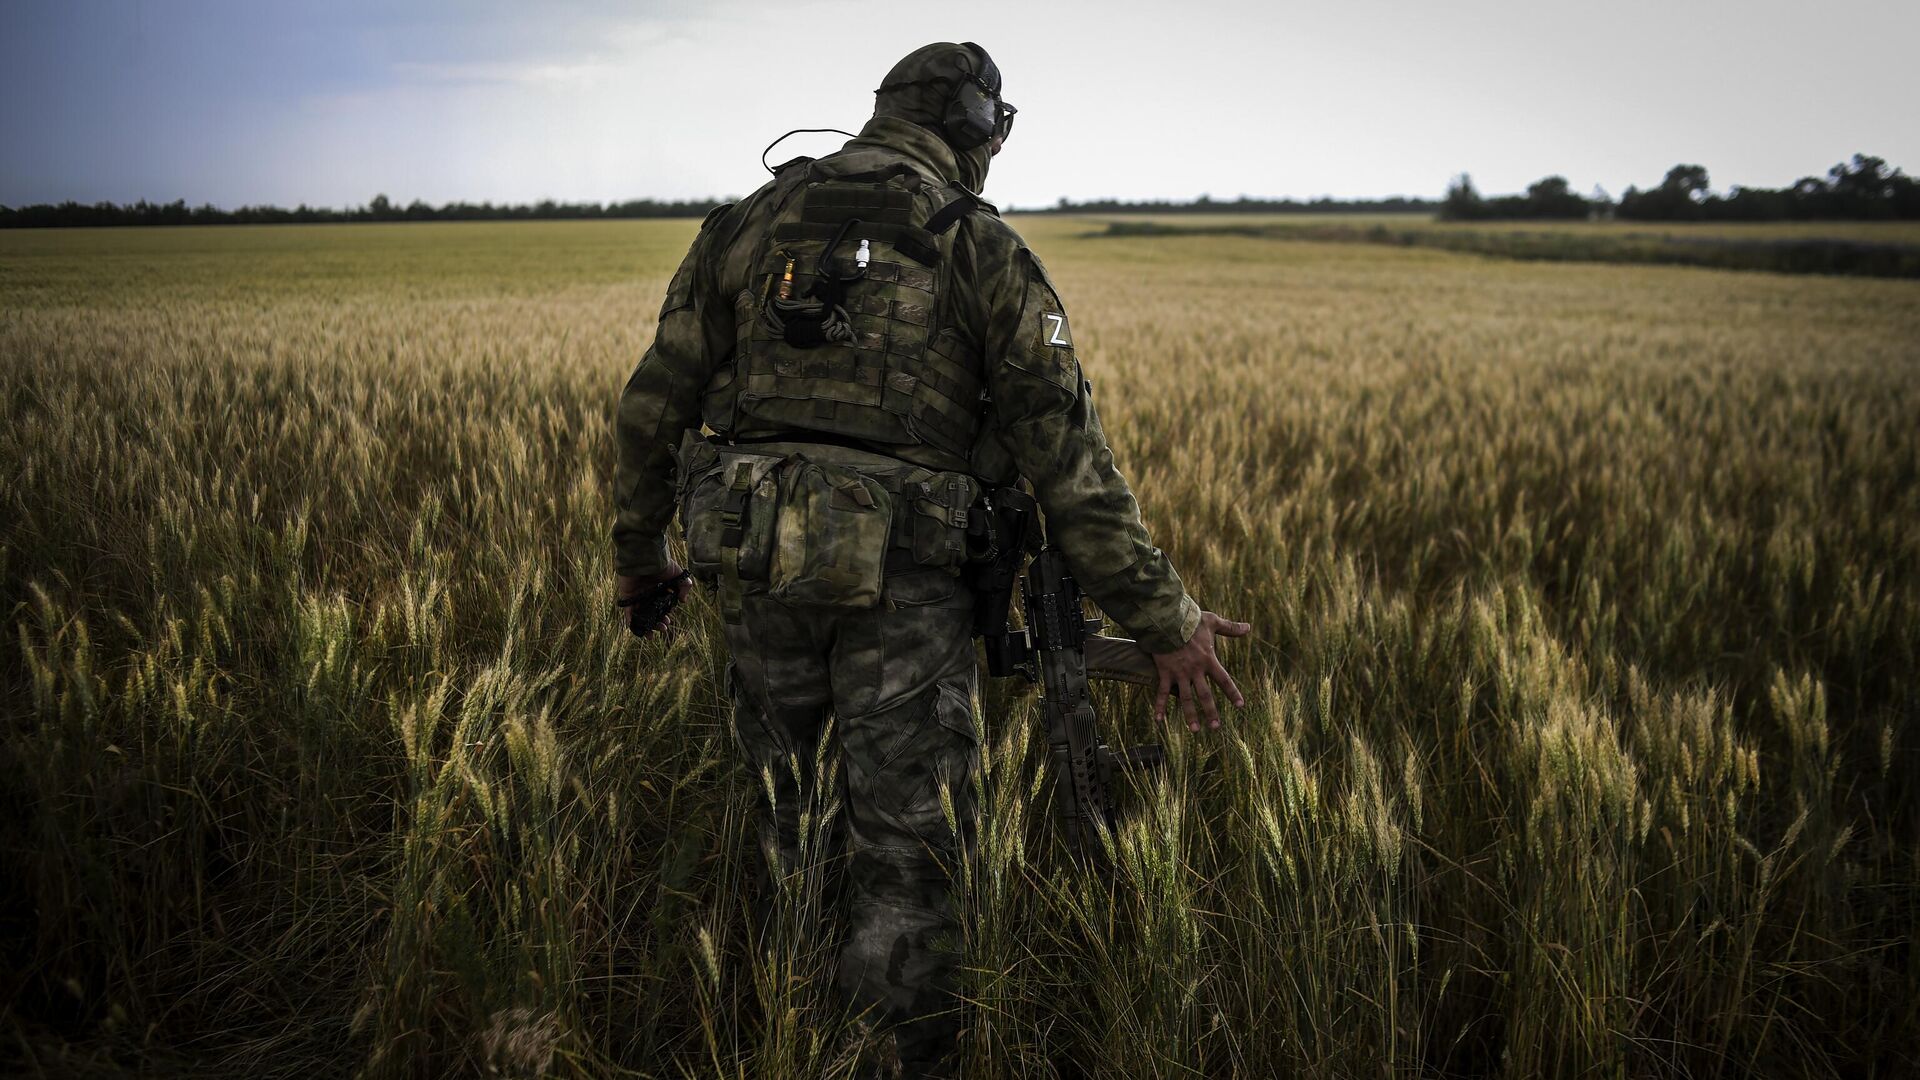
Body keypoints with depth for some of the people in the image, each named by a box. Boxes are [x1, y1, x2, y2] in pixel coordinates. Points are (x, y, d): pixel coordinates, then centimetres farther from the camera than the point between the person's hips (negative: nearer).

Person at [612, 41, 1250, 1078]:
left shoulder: (748, 220, 10)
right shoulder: (984, 249, 1)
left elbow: (654, 401, 10)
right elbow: (1069, 458, -5)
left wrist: (638, 552, 23)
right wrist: (1163, 619, -1)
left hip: (757, 562, 4)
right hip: (904, 583, -4)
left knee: (765, 803, 23)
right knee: (904, 845, 6)